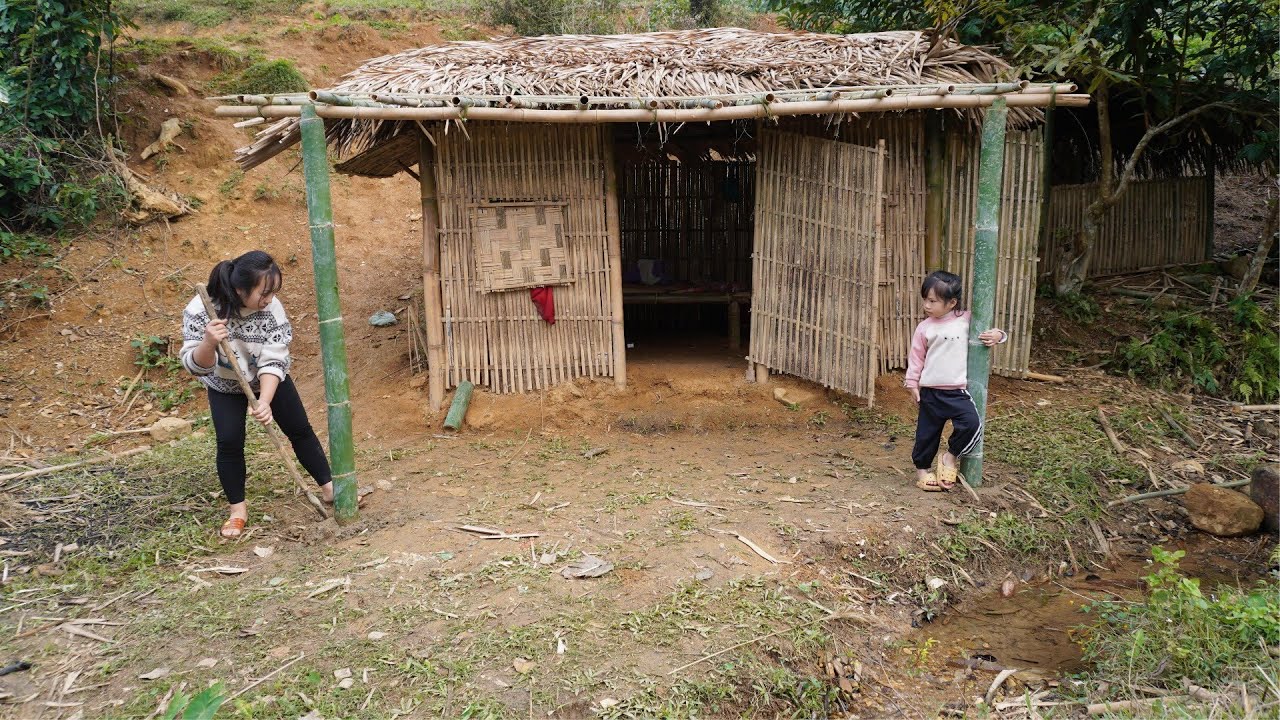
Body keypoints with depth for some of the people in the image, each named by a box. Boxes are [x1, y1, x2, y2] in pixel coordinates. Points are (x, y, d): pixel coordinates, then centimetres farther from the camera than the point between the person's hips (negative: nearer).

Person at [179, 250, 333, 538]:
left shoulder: (272, 308, -31)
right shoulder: (199, 311, -33)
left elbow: (273, 362, -28)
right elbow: (196, 366, -32)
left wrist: (265, 401, -41)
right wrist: (209, 343, -53)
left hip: (269, 380, 1)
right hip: (225, 385, -1)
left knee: (300, 429, 2)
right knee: (229, 442, -11)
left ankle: (329, 488, 17)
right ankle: (238, 510, 7)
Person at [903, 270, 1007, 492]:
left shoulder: (967, 320, -2)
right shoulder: (925, 327, -1)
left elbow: (990, 331, 11)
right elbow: (917, 356, 6)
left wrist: (997, 335, -12)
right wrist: (912, 383, 4)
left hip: (958, 391, -1)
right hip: (930, 392, 1)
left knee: (972, 424, -19)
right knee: (927, 432, 8)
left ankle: (951, 456, 5)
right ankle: (921, 469, 27)